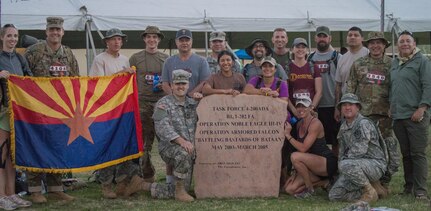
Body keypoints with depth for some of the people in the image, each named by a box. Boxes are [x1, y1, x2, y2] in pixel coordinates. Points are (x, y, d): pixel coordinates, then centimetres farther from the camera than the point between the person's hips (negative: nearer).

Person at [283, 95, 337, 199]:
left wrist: (288, 135, -16)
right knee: (289, 189, -5)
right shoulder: (299, 124, 10)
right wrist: (297, 172, 2)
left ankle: (310, 189, -12)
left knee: (295, 156, -31)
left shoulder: (315, 124, -16)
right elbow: (299, 148, 10)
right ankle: (323, 182, 11)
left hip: (327, 163, -8)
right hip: (313, 164, 8)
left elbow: (303, 148, -23)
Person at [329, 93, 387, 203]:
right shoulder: (343, 127, 13)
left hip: (375, 164, -8)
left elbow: (360, 150, -21)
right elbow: (342, 152, 20)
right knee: (334, 195, -7)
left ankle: (370, 192, -16)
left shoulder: (364, 124, -15)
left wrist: (343, 161, -8)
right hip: (356, 166, 8)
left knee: (346, 165, -37)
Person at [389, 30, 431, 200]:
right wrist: (391, 106, 17)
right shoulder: (394, 64, 17)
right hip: (398, 116, 6)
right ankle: (408, 187, 18)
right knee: (406, 154, 11)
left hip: (416, 116, -6)